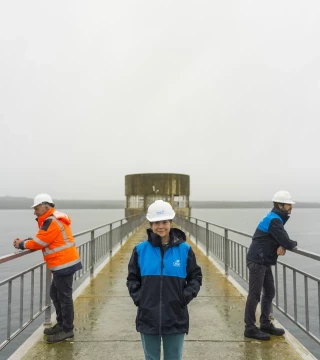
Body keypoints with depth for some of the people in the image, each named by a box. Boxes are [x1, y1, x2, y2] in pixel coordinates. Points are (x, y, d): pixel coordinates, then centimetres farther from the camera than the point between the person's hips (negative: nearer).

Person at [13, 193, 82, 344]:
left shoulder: (51, 222, -18)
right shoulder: (53, 219, 15)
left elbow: (39, 242, -14)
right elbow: (40, 238, 17)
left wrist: (22, 244, 1)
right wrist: (24, 241, 4)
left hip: (63, 264, -11)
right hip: (63, 263, 11)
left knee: (64, 296, -2)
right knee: (55, 294, 18)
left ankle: (67, 330, 8)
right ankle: (61, 325, 28)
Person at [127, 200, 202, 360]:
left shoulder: (184, 249, -5)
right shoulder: (140, 249, -3)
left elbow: (196, 277, 4)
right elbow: (132, 278, 7)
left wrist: (185, 297, -9)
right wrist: (138, 297, -6)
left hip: (176, 318, 0)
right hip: (148, 317, 1)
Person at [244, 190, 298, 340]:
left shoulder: (276, 218, 12)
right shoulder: (274, 220, -19)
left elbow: (283, 237, 14)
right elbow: (287, 243, -23)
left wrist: (282, 245, -9)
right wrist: (294, 243, 0)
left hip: (264, 262, 10)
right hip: (257, 262, -10)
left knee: (269, 293, 15)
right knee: (254, 295, -3)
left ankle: (265, 324, 26)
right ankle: (250, 328, 6)